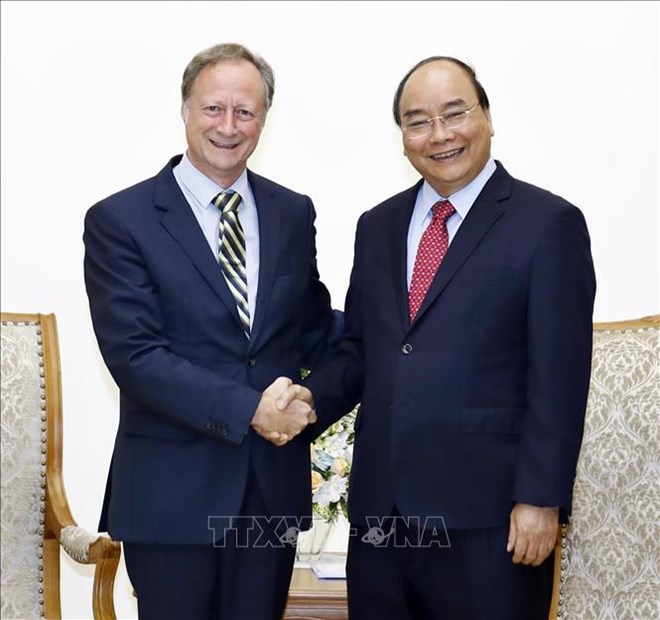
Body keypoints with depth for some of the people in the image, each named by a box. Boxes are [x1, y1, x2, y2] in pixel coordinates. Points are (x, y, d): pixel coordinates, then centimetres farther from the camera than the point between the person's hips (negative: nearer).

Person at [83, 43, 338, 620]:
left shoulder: (293, 213, 8)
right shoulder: (120, 220, -6)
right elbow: (133, 354, -14)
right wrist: (247, 408, -19)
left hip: (275, 483, 4)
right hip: (171, 490, -4)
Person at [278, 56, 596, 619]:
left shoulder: (548, 224, -4)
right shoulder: (378, 226, 14)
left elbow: (559, 378, -8)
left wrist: (540, 500, -13)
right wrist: (313, 396, -2)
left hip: (487, 515, -5)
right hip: (381, 506, 5)